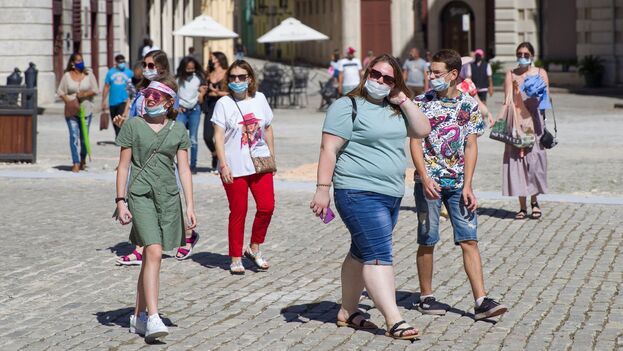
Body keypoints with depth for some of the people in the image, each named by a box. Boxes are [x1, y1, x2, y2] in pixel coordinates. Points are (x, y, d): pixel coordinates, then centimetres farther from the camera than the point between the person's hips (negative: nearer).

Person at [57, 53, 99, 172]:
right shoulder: (67, 76, 1)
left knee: (84, 137, 5)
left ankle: (83, 159, 28)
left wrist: (85, 94, -15)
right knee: (74, 136, -7)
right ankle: (76, 163, -5)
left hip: (86, 110, 1)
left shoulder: (89, 74, 2)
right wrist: (68, 101, -13)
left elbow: (95, 90, 1)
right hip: (71, 111, -1)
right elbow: (60, 91, 2)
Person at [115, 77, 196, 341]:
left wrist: (190, 205, 1)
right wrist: (120, 201, -3)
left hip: (169, 196, 3)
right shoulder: (133, 126, 1)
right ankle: (153, 318, -21)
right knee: (154, 252, -18)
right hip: (140, 194, -3)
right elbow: (123, 165, 3)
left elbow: (184, 169, 7)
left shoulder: (178, 130, 7)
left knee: (150, 255, 9)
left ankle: (139, 316, 20)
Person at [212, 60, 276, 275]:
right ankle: (236, 258, 14)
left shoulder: (259, 99, 8)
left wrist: (272, 156, 14)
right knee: (238, 212, 2)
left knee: (267, 206, -5)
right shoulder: (224, 103, -4)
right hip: (235, 167, -3)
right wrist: (223, 165, -16)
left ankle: (254, 249, 15)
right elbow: (218, 136, -8)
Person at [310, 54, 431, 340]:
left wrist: (404, 101, 0)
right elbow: (329, 149, -12)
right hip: (360, 194, -8)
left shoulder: (394, 109, 15)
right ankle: (394, 321, -17)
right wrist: (322, 189, -19)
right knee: (378, 255, -13)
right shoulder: (348, 106, -7)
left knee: (362, 254, 16)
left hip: (391, 195, 8)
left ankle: (347, 311, 26)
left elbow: (422, 131, 9)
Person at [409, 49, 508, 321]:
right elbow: (415, 143, -4)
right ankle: (426, 297, 18)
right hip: (429, 181, -1)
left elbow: (471, 146, 3)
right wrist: (425, 178, -16)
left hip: (458, 182, 2)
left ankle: (481, 302, -6)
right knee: (427, 241, 5)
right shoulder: (421, 102, -1)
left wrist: (467, 186, -5)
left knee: (469, 240, -4)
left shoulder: (469, 105, 4)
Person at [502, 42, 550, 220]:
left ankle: (534, 202, 11)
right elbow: (507, 100, 4)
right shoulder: (511, 74, 10)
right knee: (516, 160, -3)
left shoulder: (540, 73, 9)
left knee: (534, 159, -6)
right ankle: (522, 206, 3)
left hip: (534, 120, -1)